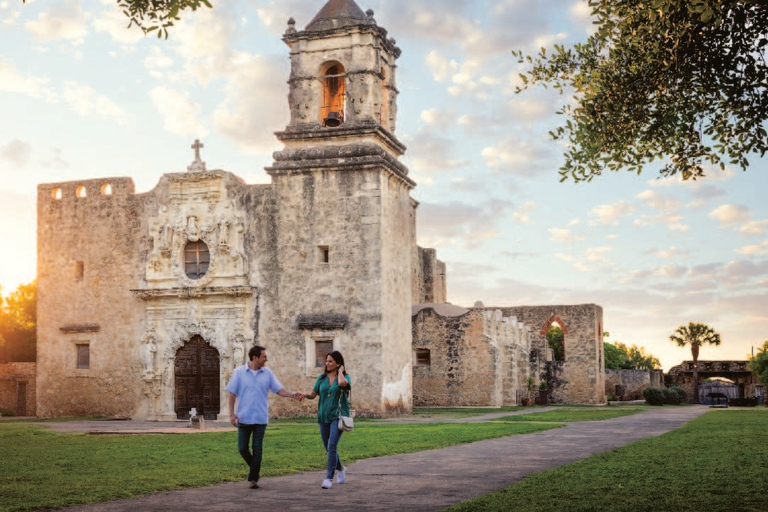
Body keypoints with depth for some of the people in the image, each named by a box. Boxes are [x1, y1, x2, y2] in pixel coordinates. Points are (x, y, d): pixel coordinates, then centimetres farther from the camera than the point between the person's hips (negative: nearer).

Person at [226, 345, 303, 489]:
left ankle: (253, 478, 6)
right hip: (244, 418, -1)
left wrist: (293, 395, -15)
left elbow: (279, 390, 2)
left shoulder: (267, 373, 3)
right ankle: (254, 467, 29)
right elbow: (232, 394, 0)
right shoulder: (239, 372, -2)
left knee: (257, 449, -1)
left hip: (260, 419, 1)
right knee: (242, 448, 4)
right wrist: (232, 414, -6)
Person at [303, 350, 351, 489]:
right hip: (323, 416, 5)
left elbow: (342, 383, -27)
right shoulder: (322, 378, 10)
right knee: (329, 448, 12)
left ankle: (329, 478, -17)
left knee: (332, 446, -18)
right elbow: (313, 394, 7)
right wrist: (303, 394, -13)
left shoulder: (345, 377, -3)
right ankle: (340, 469, 38)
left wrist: (340, 371, -10)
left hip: (337, 416, -5)